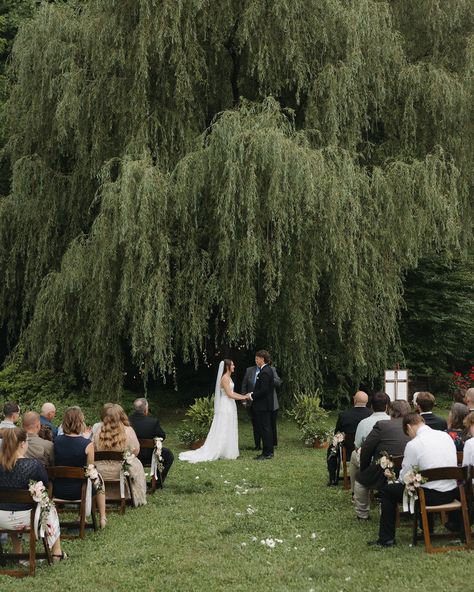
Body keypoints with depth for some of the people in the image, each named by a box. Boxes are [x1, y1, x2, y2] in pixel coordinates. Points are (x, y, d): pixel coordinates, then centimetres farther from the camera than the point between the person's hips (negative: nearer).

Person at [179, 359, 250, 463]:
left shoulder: (228, 378, 13)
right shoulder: (225, 378, -17)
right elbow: (229, 394, -19)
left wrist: (243, 396, 10)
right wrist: (243, 397, -14)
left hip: (230, 407, 10)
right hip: (225, 407, -10)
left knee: (229, 431, 11)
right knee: (222, 430, -5)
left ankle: (227, 452, 14)